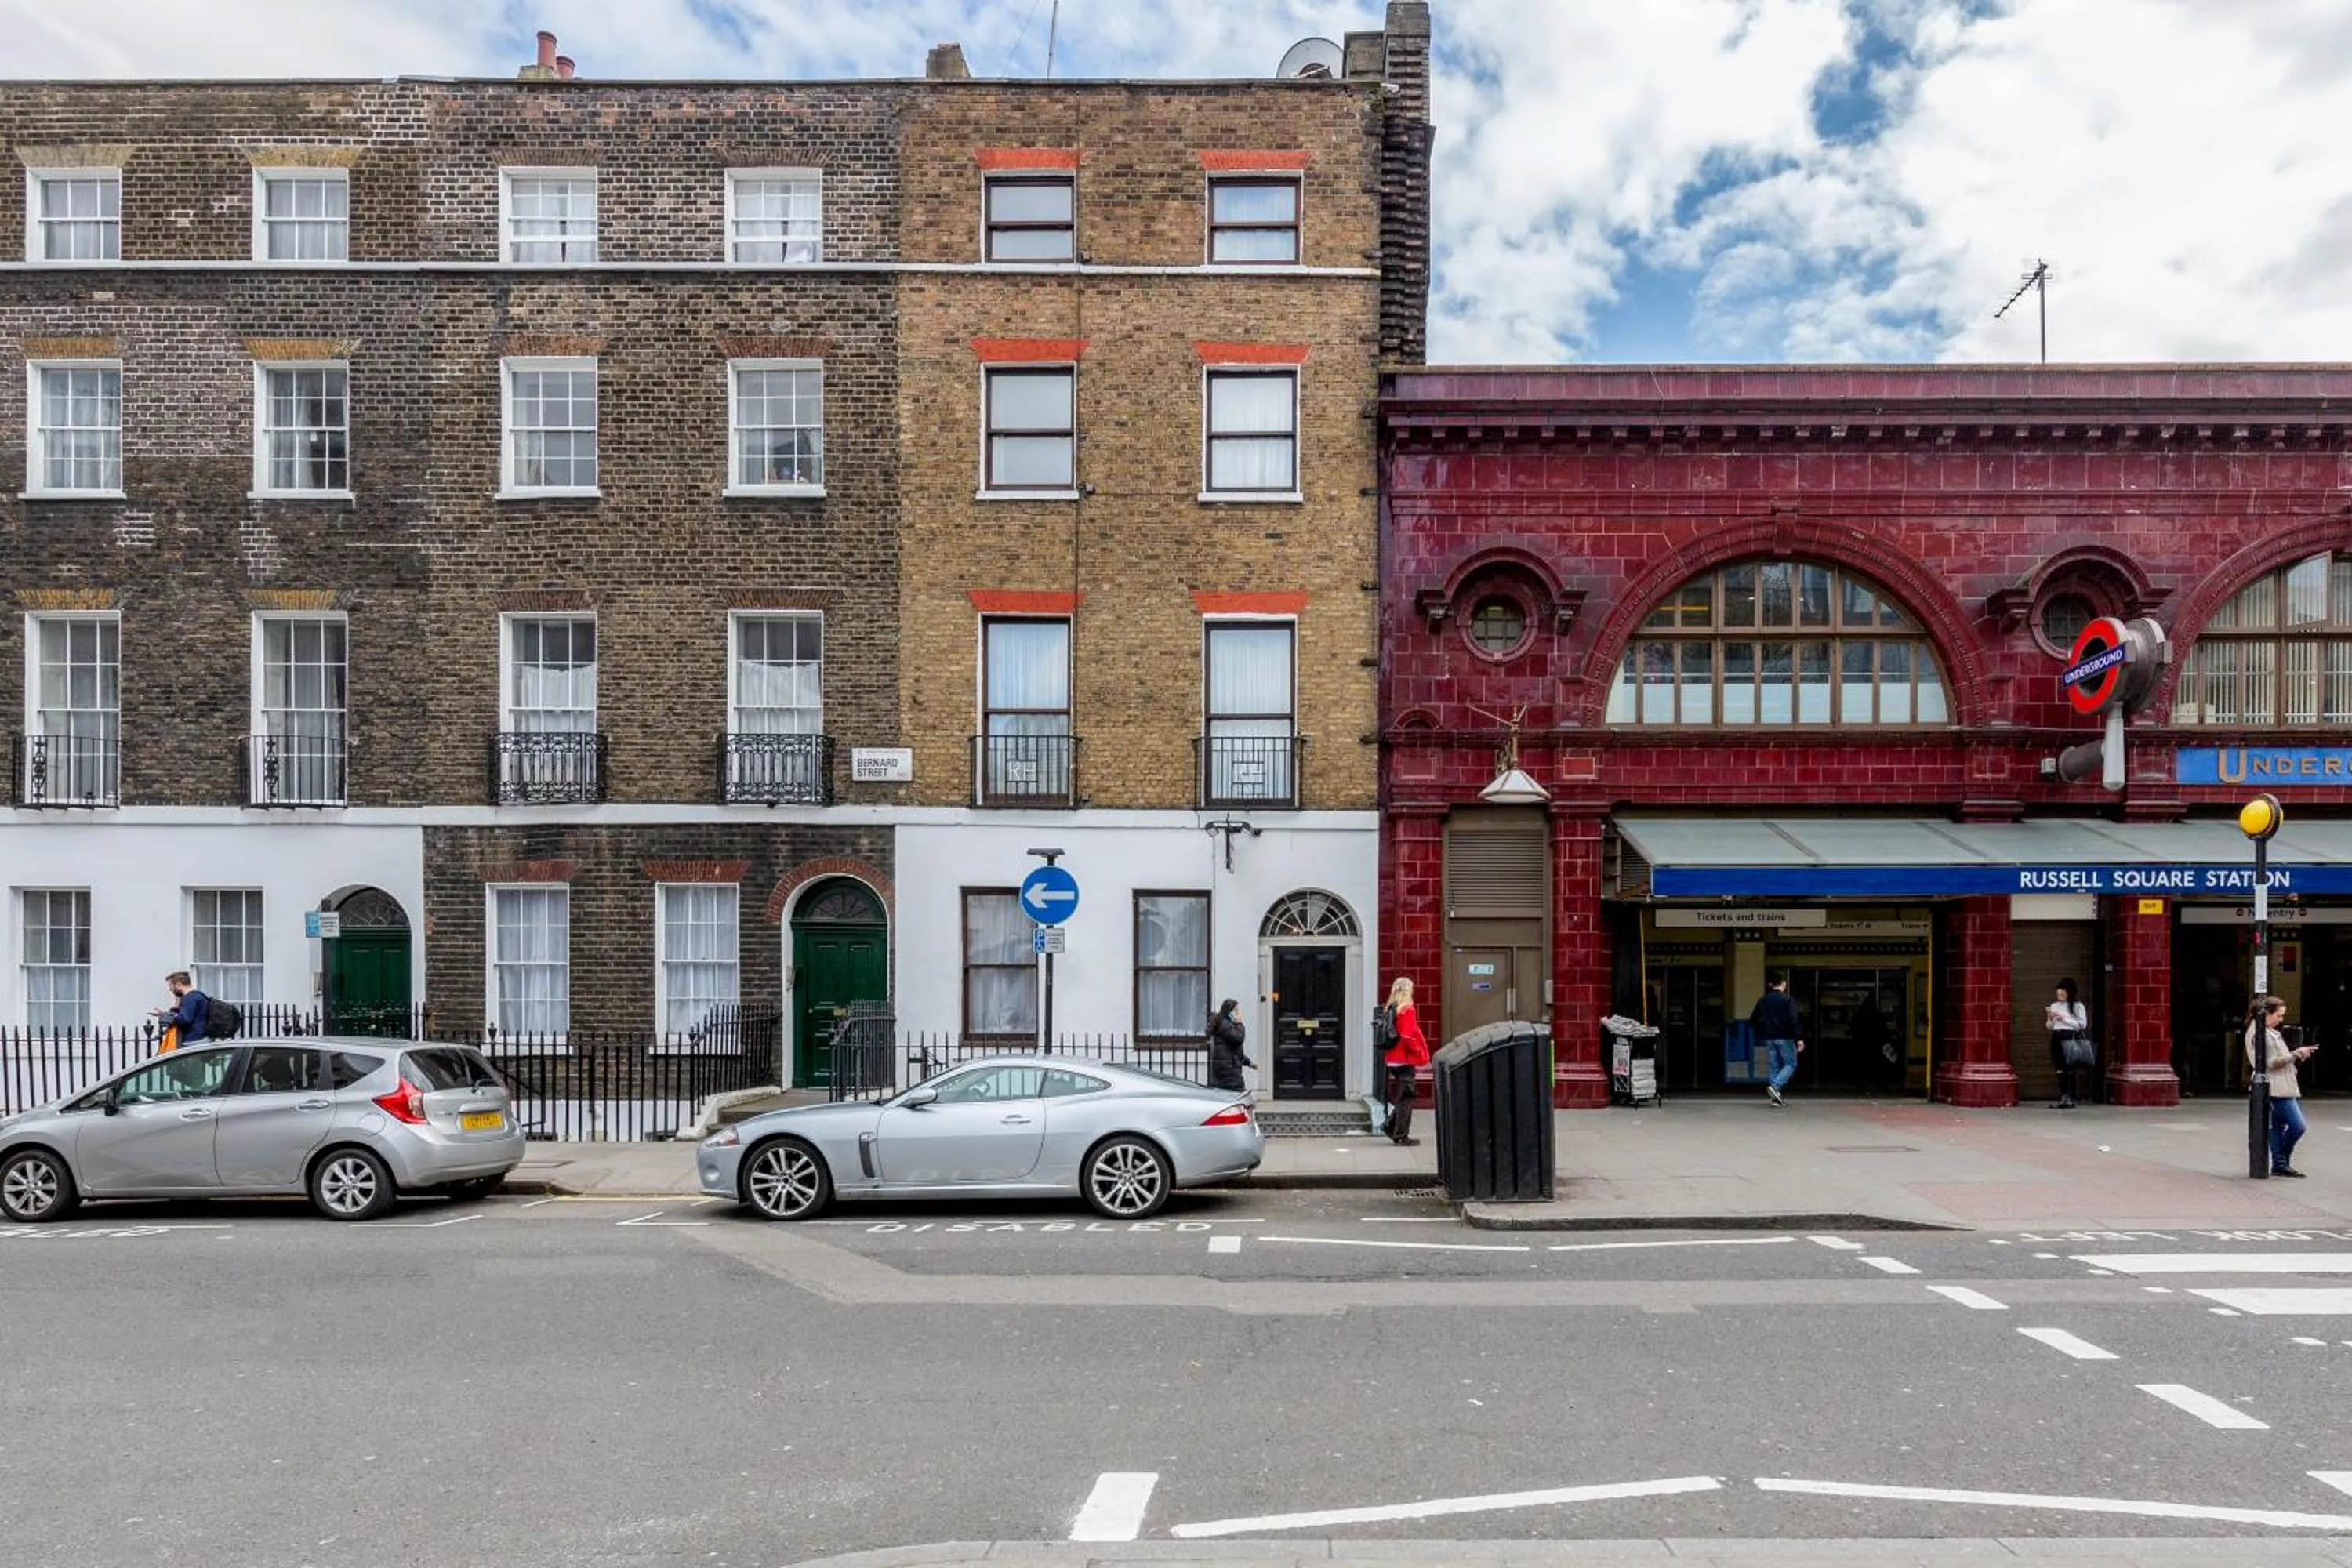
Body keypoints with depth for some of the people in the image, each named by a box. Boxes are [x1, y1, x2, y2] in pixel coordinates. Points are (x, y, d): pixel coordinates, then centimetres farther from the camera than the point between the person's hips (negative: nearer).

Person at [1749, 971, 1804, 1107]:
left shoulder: (1762, 1001, 8)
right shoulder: (1788, 999, -8)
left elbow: (1752, 1021, 10)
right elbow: (1794, 1021, -16)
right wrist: (1799, 1039, -16)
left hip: (1769, 1039, 5)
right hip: (1785, 1038, -5)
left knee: (1775, 1067, 10)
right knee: (1790, 1064, 6)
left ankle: (1777, 1098, 6)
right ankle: (1775, 1086, -16)